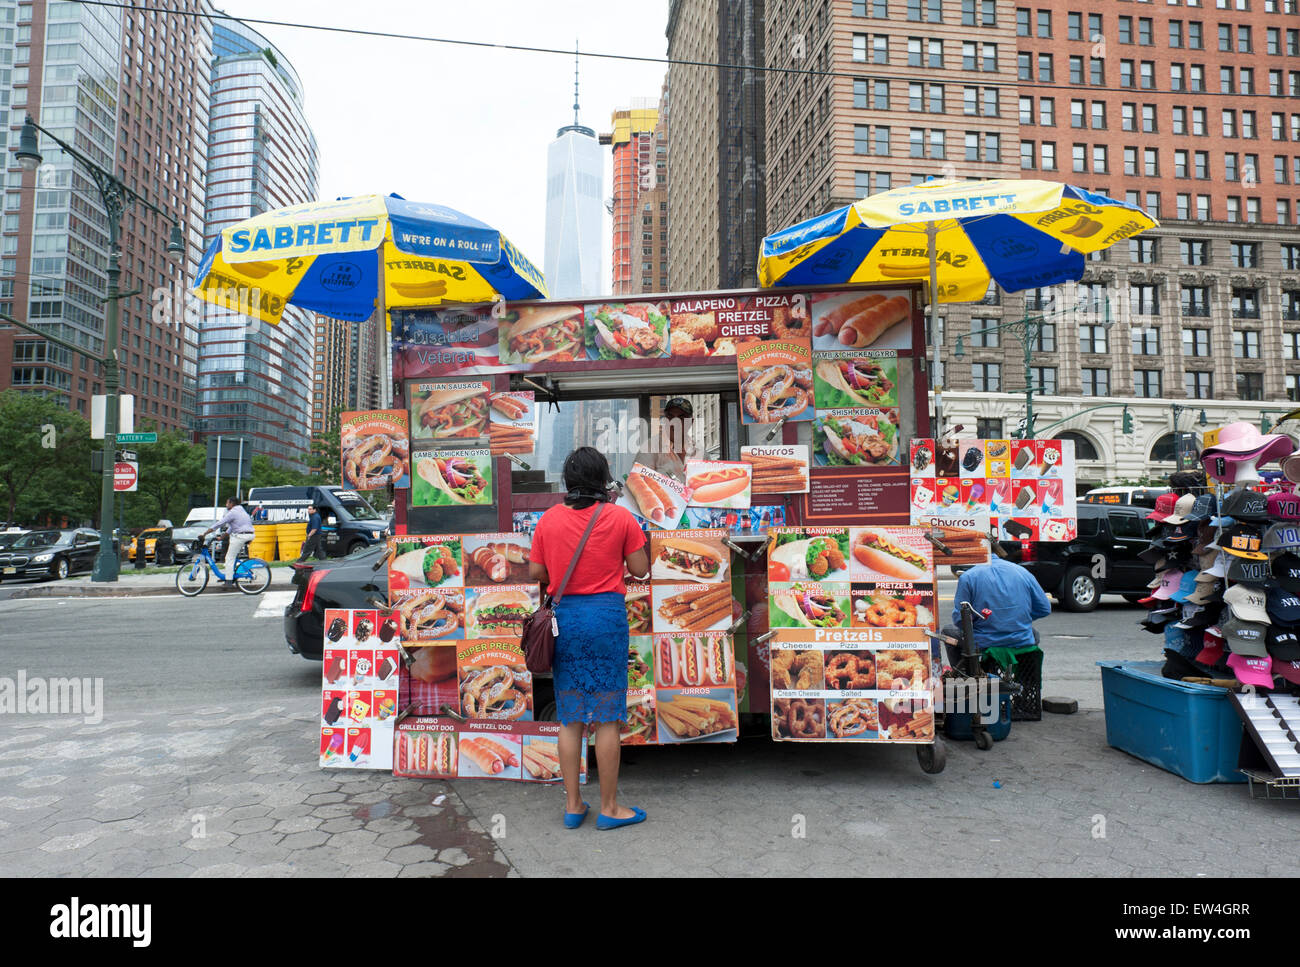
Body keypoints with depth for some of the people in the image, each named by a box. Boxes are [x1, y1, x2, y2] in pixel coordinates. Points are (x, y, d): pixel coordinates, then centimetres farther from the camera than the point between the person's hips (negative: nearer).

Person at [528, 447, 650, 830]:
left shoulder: (549, 519, 2)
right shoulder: (620, 517, -5)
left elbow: (535, 573, 5)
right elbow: (641, 570, -2)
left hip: (564, 615, 3)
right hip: (606, 615, -3)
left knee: (569, 717, 11)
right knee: (606, 718, 5)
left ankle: (573, 805, 20)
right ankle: (609, 807, 15)